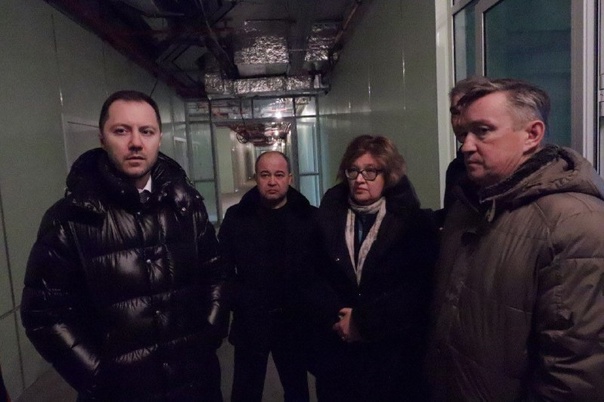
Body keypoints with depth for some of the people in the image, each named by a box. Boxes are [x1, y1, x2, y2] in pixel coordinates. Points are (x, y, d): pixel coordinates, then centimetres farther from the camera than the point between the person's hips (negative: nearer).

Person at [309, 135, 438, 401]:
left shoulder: (415, 223, -5)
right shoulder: (328, 217, 2)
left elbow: (418, 290, -13)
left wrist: (363, 322, -15)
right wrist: (337, 317, -12)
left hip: (395, 353, -2)